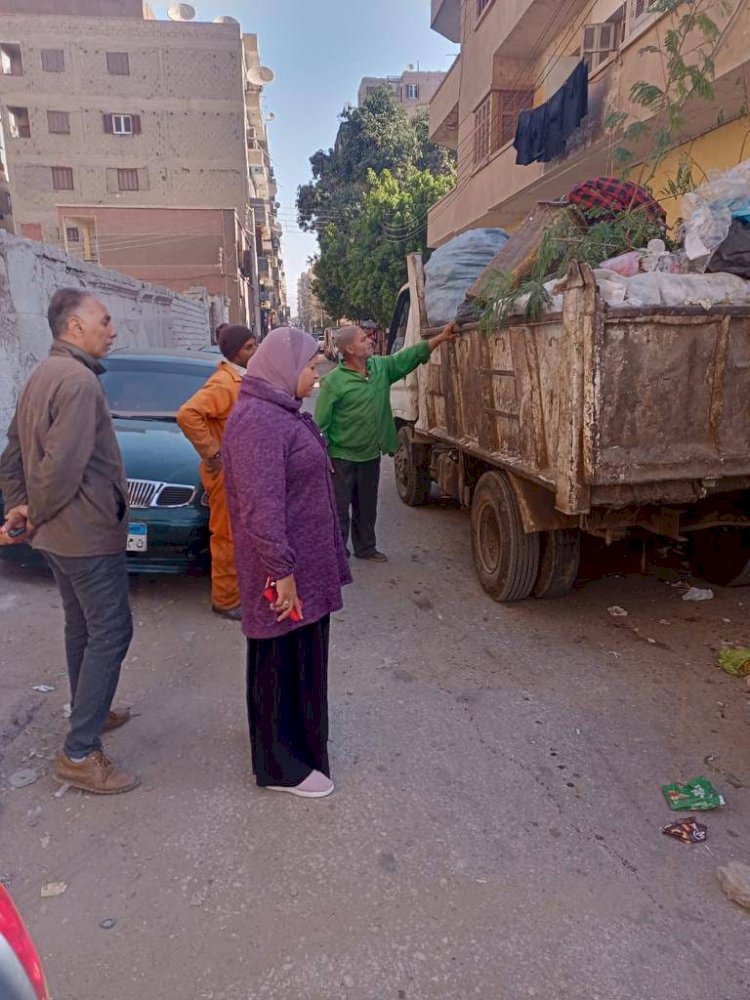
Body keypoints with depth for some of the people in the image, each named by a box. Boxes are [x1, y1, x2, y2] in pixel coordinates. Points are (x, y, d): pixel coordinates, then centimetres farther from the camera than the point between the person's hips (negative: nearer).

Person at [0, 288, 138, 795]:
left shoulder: (42, 376, 13)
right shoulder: (78, 380, -20)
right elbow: (63, 465, -27)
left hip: (59, 532, 10)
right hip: (89, 531, -10)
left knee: (82, 626, 21)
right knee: (110, 633, -3)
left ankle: (89, 713, 37)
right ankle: (80, 753, 4)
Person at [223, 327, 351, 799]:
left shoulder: (279, 411, 11)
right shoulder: (257, 420, -22)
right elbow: (261, 505, -26)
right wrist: (282, 571, -23)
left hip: (302, 562, 10)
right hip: (285, 568, -10)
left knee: (299, 659, 23)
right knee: (283, 662, 5)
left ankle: (295, 739, 43)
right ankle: (283, 765, 23)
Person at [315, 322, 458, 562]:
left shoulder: (381, 366, 2)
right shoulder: (333, 381, -15)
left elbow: (410, 356, 7)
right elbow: (321, 423, -13)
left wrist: (440, 338, 0)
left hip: (370, 455, 6)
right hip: (341, 458, -6)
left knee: (367, 507, 18)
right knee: (340, 509, 3)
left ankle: (365, 548, 34)